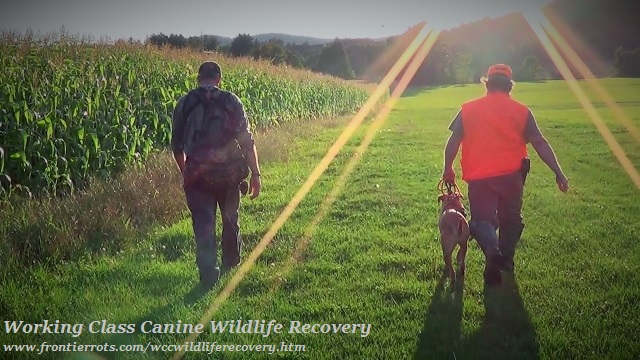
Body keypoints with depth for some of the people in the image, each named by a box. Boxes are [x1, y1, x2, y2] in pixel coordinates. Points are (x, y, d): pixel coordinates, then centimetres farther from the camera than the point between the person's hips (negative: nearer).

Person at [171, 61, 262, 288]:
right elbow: (247, 141, -7)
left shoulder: (184, 104, 3)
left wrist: (185, 173, 21)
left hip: (197, 174, -1)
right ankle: (231, 268, 36)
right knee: (230, 221, 20)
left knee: (203, 226, 4)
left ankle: (209, 278, -1)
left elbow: (177, 146, 7)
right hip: (229, 172, 1)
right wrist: (255, 174, -4)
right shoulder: (231, 101, -1)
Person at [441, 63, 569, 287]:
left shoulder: (468, 109, 4)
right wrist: (558, 173, 1)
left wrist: (448, 170, 14)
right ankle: (506, 259, 31)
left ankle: (492, 251, -24)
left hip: (479, 176, -1)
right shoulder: (521, 111, 3)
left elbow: (453, 141, 3)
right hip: (511, 175, 1)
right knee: (510, 218, 22)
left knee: (482, 219, 4)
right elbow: (539, 143, -1)